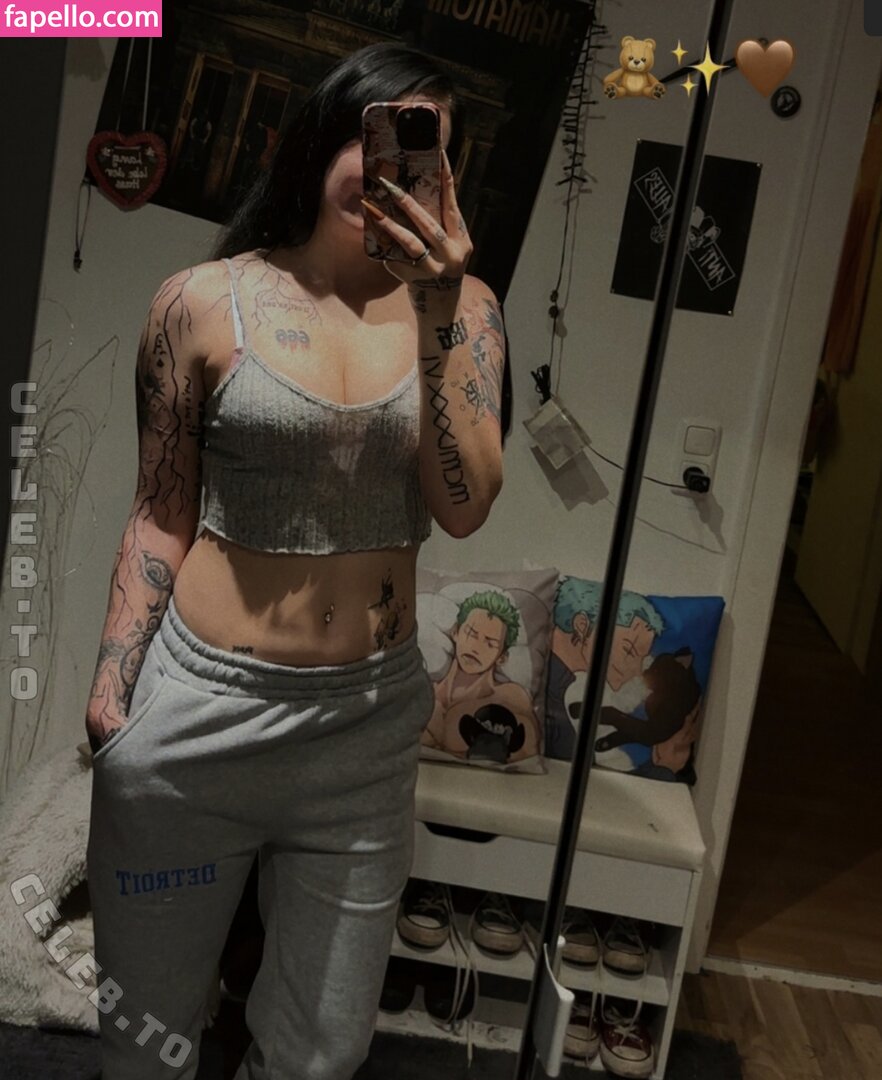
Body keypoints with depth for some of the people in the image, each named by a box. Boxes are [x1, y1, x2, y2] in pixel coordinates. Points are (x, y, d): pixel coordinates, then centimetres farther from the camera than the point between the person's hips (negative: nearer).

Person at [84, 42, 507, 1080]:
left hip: (368, 721, 2)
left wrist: (435, 319, -18)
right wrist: (108, 695, -1)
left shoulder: (460, 305, 0)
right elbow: (161, 515, 1)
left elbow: (464, 508, -10)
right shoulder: (203, 303, -6)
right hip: (199, 714, -1)